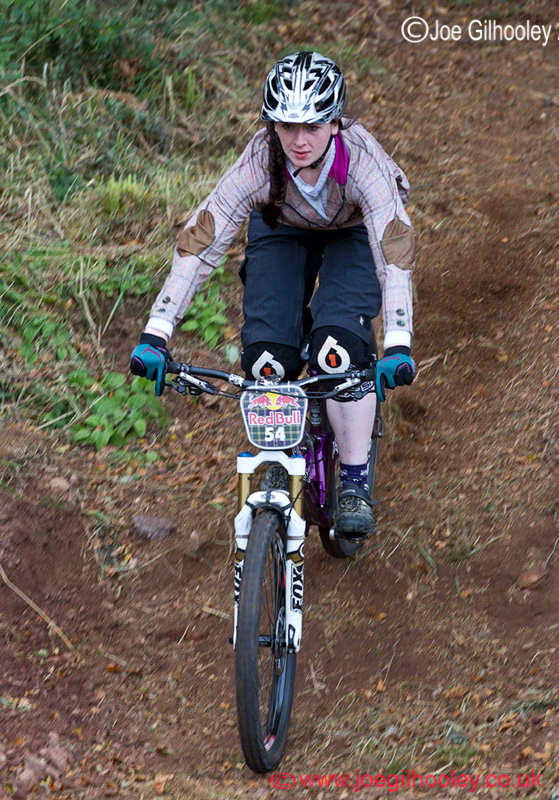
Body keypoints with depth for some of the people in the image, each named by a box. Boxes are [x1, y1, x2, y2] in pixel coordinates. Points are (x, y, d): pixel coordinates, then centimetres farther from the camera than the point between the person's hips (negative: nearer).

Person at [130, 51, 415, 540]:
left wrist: (398, 345, -57)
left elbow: (395, 249, -45)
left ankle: (355, 483, -10)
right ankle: (279, 469, 6)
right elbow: (199, 241, -35)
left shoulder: (360, 156, -39)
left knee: (337, 348, -25)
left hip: (356, 231, -2)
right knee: (266, 357, -17)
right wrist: (156, 334, -42)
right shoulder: (260, 161, -34)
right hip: (283, 229, 2)